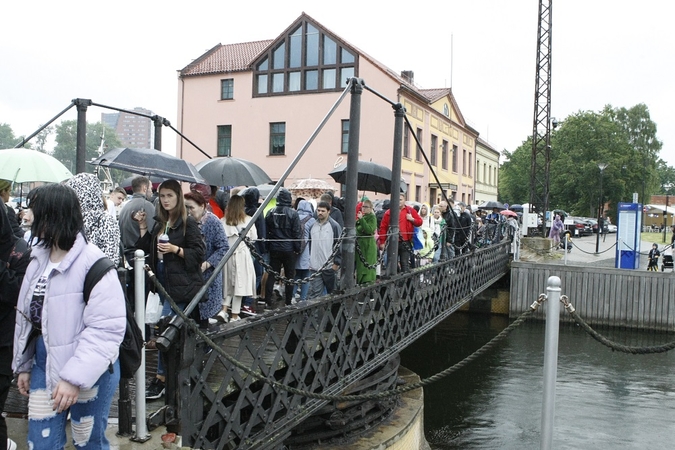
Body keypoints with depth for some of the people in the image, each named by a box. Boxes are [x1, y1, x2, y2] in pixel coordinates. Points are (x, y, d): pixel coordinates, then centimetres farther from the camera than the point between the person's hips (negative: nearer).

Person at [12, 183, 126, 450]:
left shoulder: (93, 263, -20)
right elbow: (26, 315, 13)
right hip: (44, 363, 7)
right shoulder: (39, 257, 5)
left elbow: (107, 328, -26)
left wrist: (75, 377, -28)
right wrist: (23, 365, 15)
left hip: (88, 369, -6)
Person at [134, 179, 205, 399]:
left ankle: (161, 379, -3)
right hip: (164, 282, 7)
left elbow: (198, 253, -10)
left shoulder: (188, 223, -8)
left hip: (181, 284, -7)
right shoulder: (160, 223, 13)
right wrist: (143, 228, 5)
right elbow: (148, 249, 14)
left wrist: (175, 249, -21)